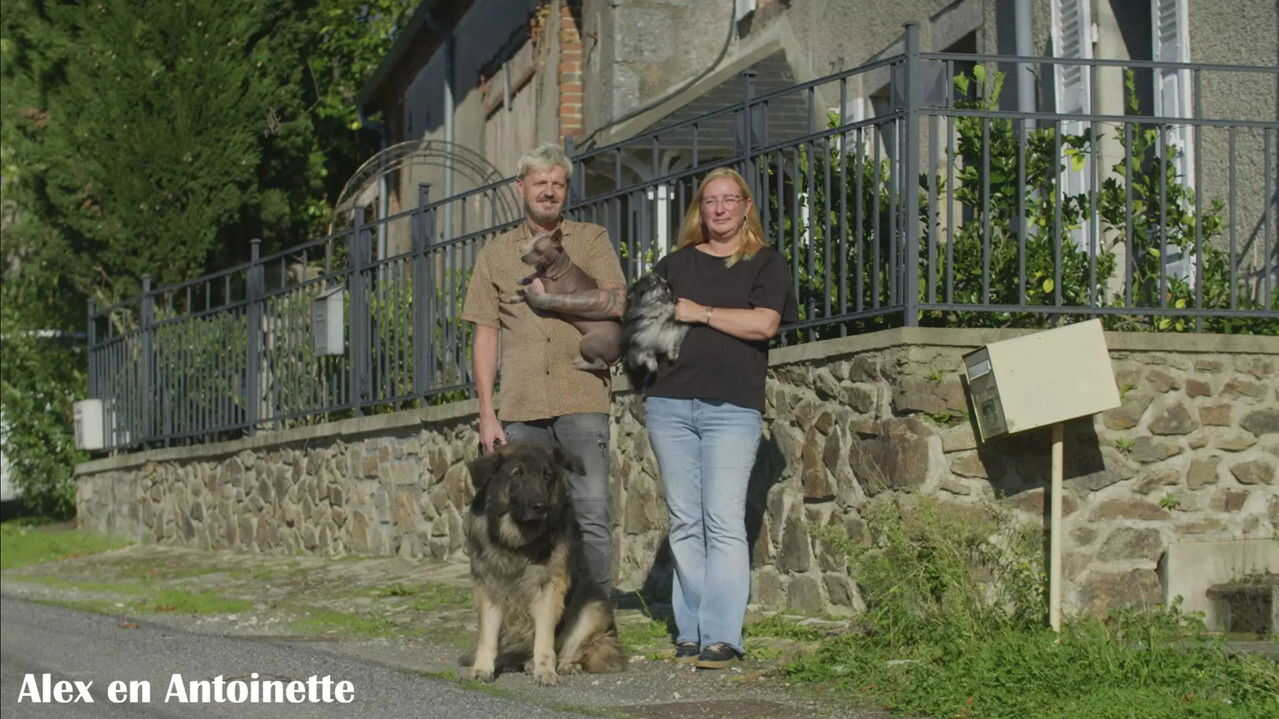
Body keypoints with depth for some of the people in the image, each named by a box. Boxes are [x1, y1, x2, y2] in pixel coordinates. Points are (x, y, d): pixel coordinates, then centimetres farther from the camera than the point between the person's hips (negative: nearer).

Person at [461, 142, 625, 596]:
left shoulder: (591, 239, 9)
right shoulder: (496, 254, 15)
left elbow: (616, 303, -7)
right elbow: (485, 336, 11)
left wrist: (549, 299, -8)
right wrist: (487, 414, 4)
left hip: (581, 403, -2)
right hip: (521, 409, 2)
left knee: (591, 516, -8)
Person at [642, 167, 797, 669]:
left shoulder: (766, 264, 8)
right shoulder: (675, 264, 19)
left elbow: (765, 324, -6)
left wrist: (699, 313, -4)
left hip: (732, 407, -3)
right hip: (670, 402, 4)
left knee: (723, 522, -11)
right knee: (684, 522, 3)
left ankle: (722, 636, -13)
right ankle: (689, 632, 6)